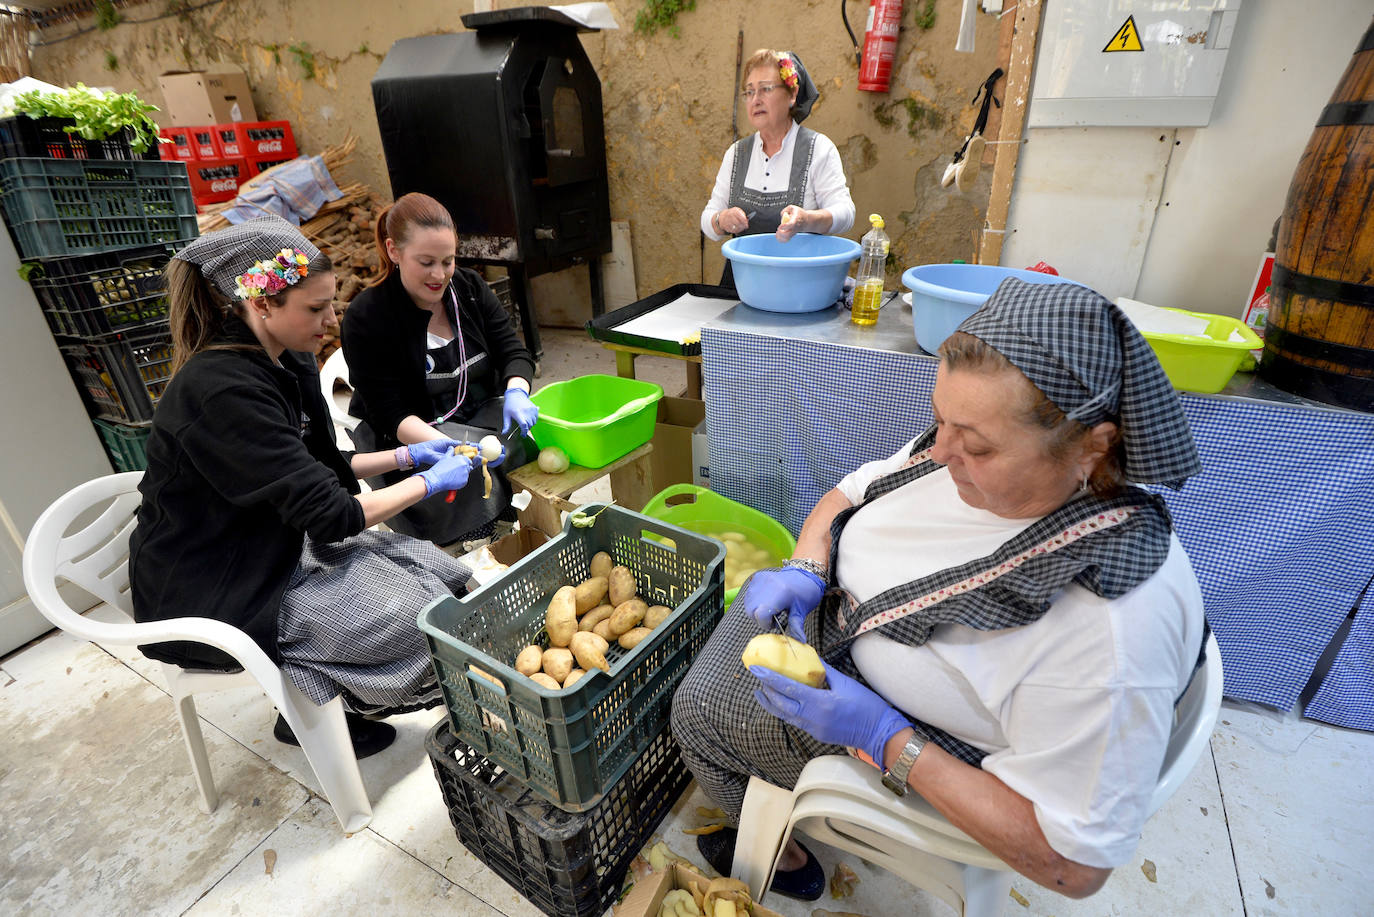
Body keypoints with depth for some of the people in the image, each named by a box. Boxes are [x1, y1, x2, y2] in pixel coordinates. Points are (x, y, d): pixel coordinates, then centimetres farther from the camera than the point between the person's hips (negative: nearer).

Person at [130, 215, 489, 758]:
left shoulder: (287, 364, 0)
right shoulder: (223, 390, -28)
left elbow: (317, 469, 11)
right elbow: (331, 515, -28)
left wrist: (409, 455, 2)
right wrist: (429, 482, -16)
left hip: (275, 550, 9)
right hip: (211, 600, -9)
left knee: (435, 572, -1)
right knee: (420, 616, -15)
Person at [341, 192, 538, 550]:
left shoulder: (470, 288, 2)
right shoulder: (365, 318, -13)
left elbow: (513, 352, 0)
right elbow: (390, 413, -16)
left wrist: (516, 393, -25)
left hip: (483, 414, 5)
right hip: (409, 437, -4)